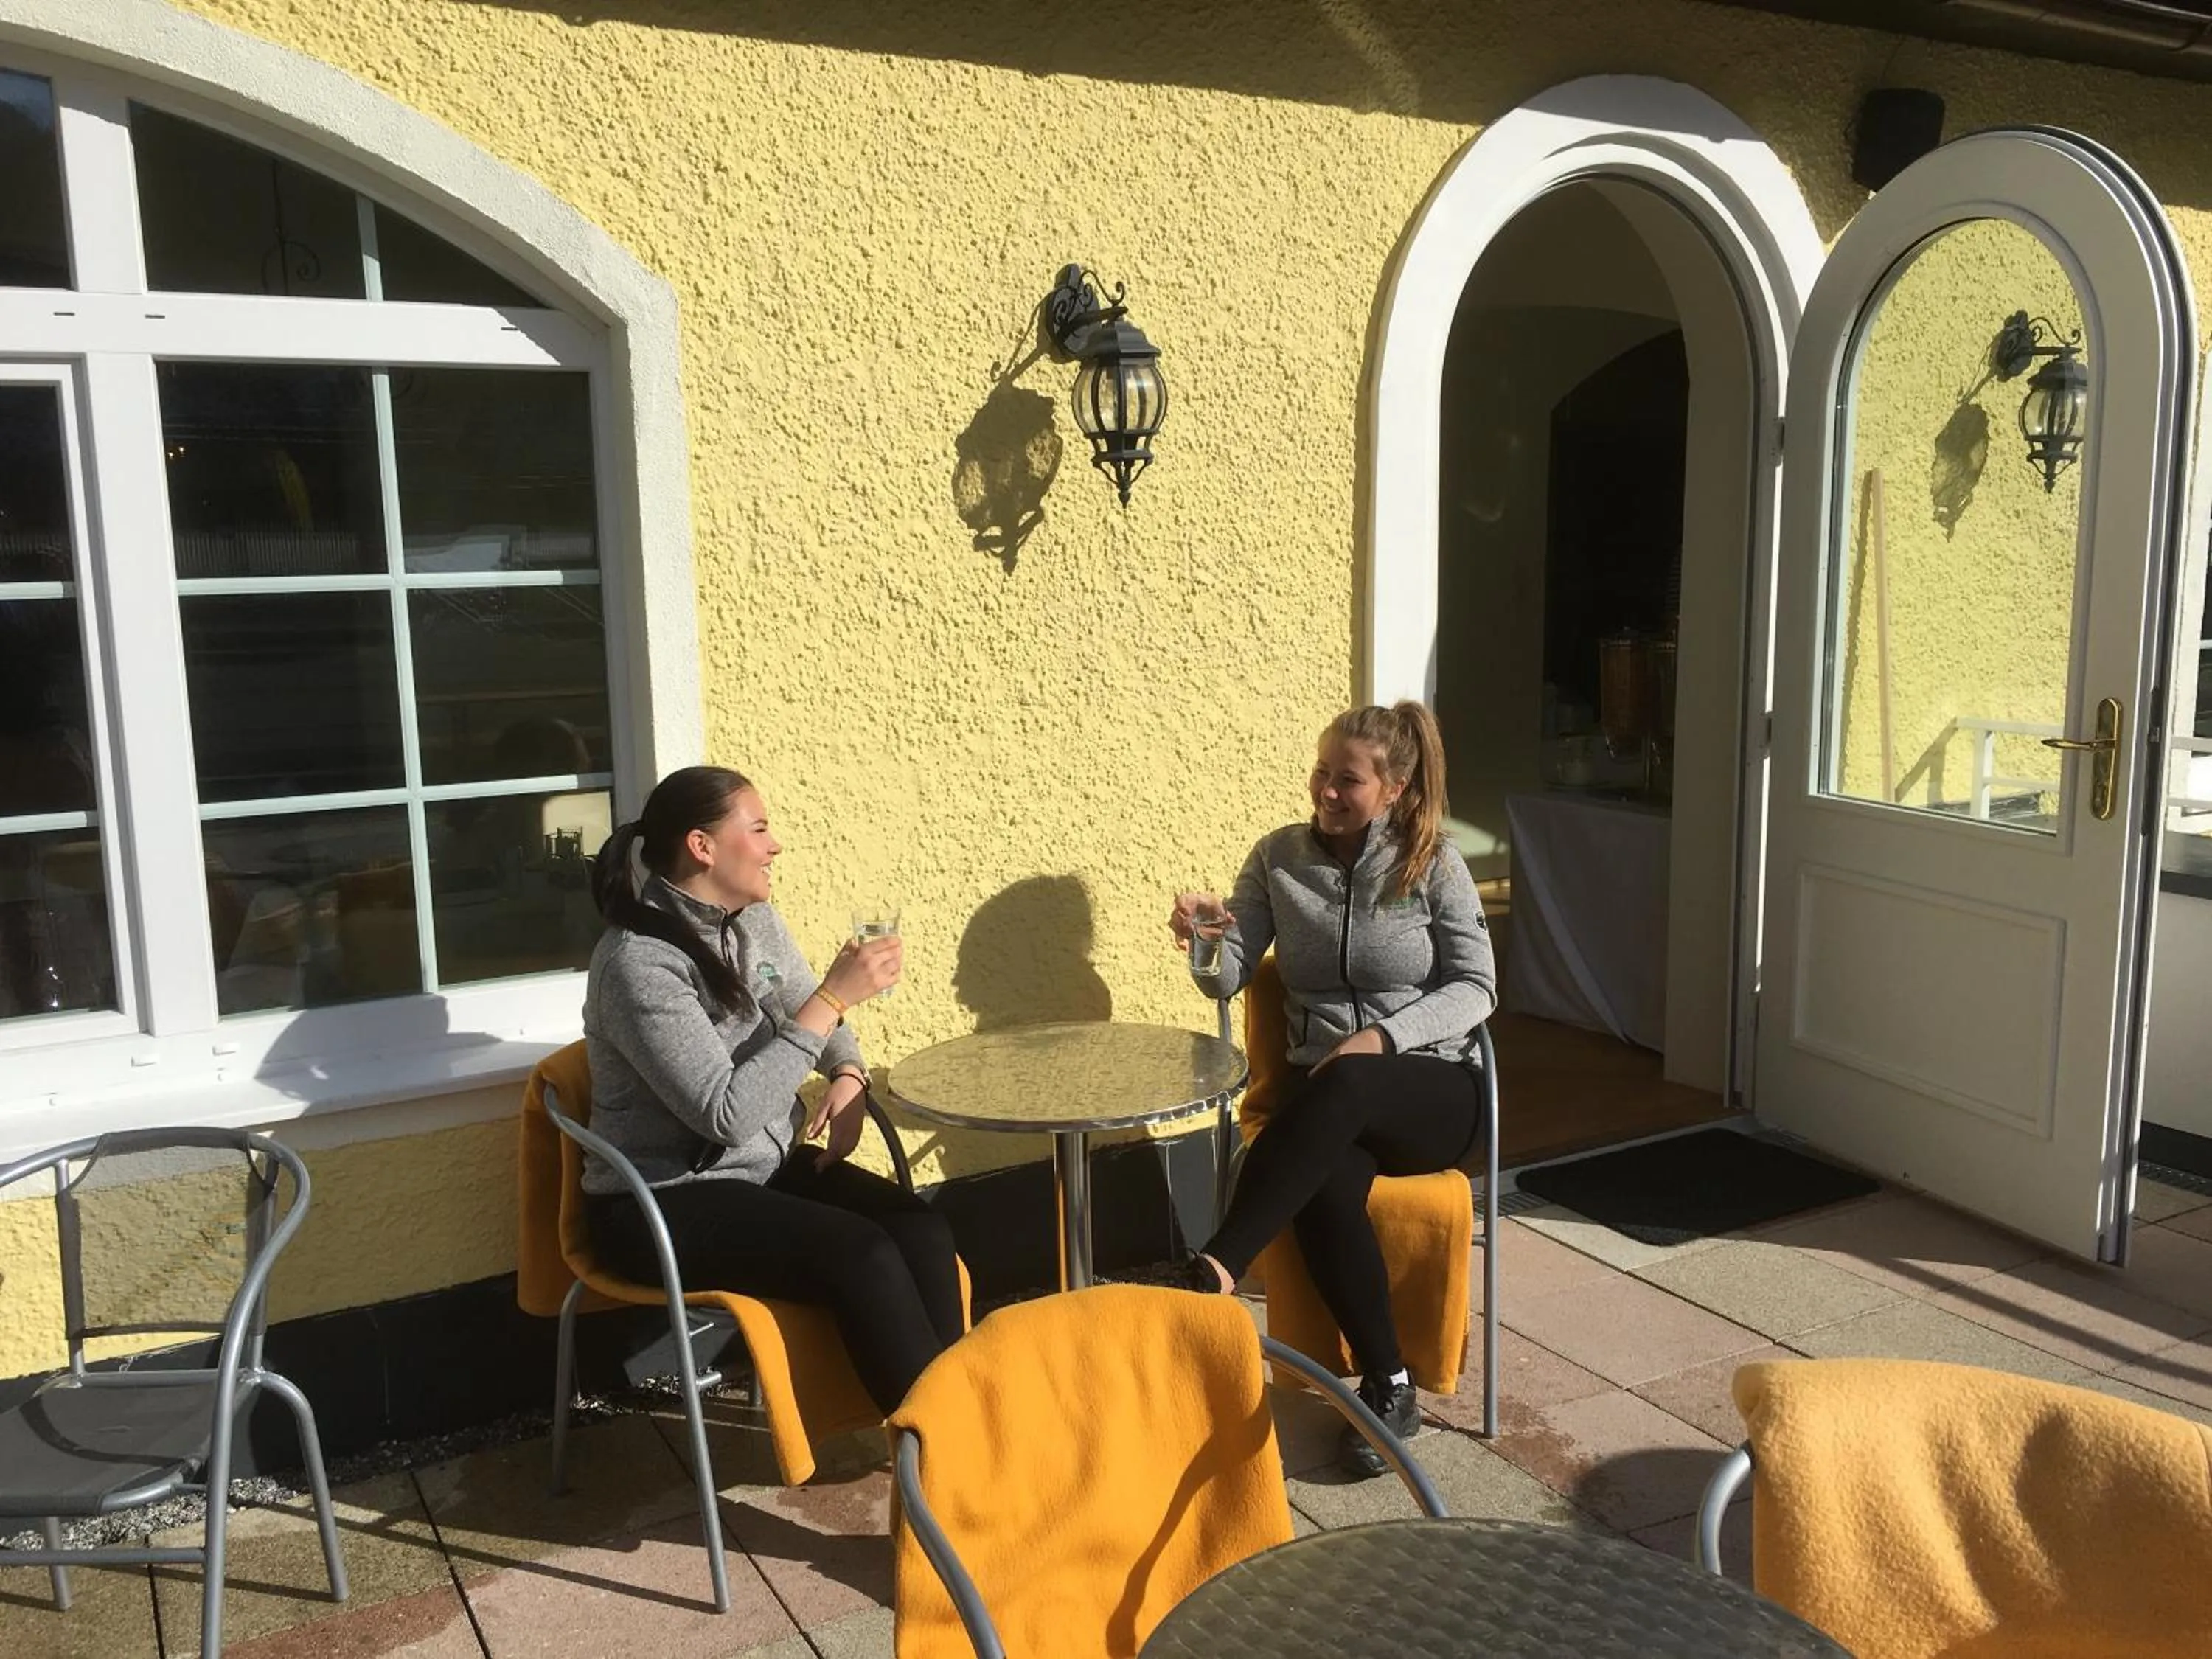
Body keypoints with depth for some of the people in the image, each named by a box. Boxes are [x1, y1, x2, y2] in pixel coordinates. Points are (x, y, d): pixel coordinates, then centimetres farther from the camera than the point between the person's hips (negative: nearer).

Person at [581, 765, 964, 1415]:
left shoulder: (755, 922, 3)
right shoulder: (638, 963, -21)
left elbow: (818, 1022, 19)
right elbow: (728, 1113, -27)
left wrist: (849, 1077, -4)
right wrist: (835, 996, -27)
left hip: (767, 1165, 7)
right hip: (665, 1200, -7)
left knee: (922, 1231, -19)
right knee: (860, 1253, -28)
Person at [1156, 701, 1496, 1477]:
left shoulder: (1434, 863, -1)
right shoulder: (1279, 856, 6)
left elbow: (1475, 988, -3)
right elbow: (1229, 977, 3)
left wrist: (1383, 1036, -18)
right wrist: (1206, 941, -22)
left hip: (1431, 1090, -2)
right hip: (1328, 1098, 2)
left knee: (1340, 1087, -39)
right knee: (1323, 1183, -35)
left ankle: (1215, 1270, -41)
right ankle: (1389, 1388, -21)